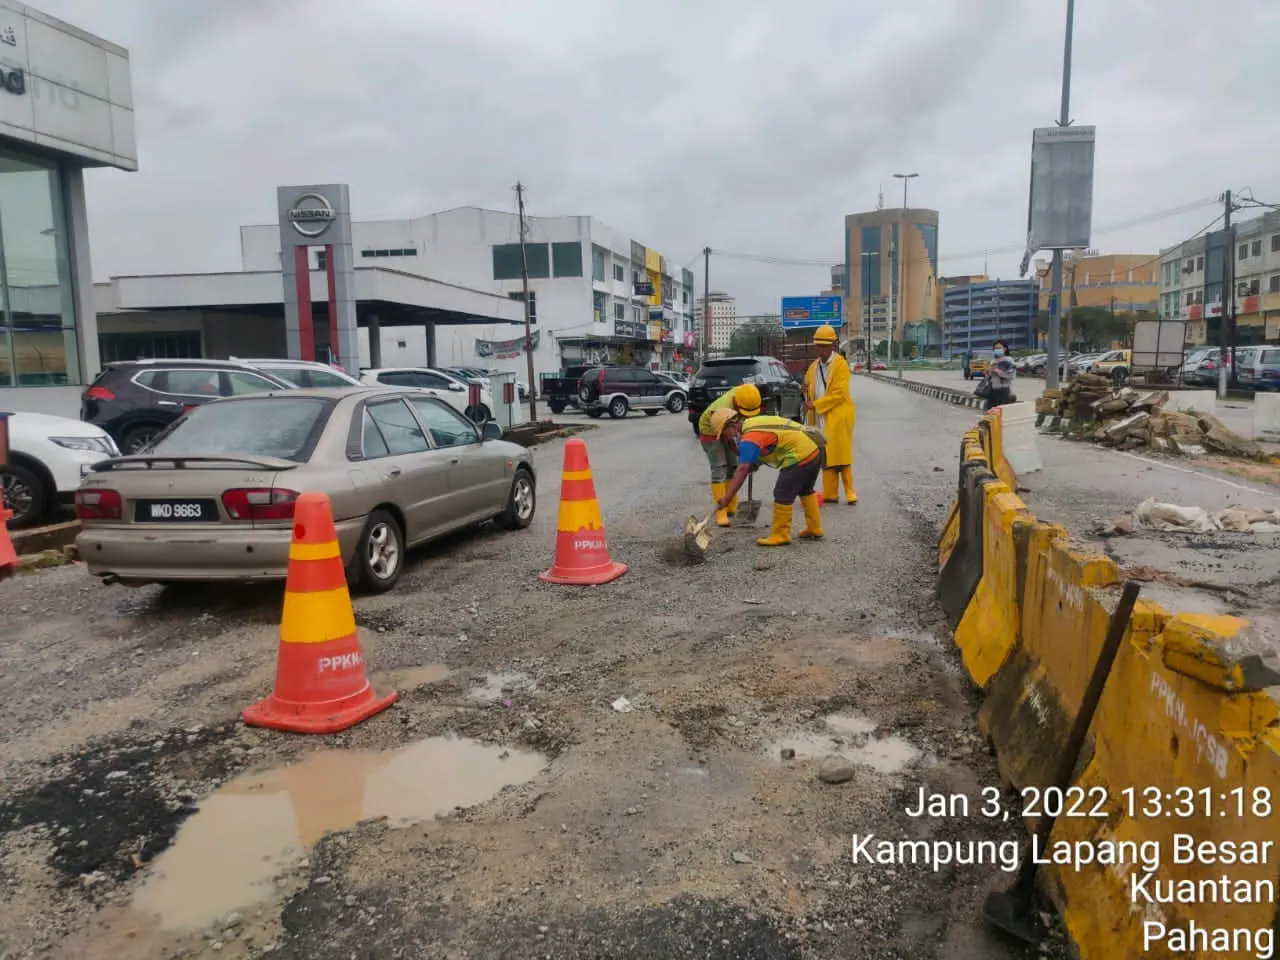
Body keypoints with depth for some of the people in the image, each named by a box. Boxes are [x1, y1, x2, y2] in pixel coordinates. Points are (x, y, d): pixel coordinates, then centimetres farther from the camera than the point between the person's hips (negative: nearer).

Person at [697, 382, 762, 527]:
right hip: (710, 430, -7)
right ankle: (721, 512, -15)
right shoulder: (724, 411, -40)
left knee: (733, 466, 8)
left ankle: (732, 507, 19)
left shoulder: (741, 392, -24)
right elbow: (728, 441, -30)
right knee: (719, 469, -15)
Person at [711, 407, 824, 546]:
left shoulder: (750, 438, -18)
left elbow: (742, 471, -25)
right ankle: (814, 529, 36)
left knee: (782, 495, -4)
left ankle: (780, 535, 5)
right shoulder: (751, 423, 13)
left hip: (799, 457, -11)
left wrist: (726, 497, -26)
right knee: (805, 491, 25)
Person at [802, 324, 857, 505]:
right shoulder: (814, 366, 14)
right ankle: (830, 494, 10)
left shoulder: (841, 364, -7)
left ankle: (849, 491, 5)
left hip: (838, 416, -6)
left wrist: (815, 405, -15)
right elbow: (809, 388, 23)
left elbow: (839, 393, -14)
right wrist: (808, 403, 0)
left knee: (841, 454, -3)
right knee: (825, 456, 6)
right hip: (820, 418, 6)